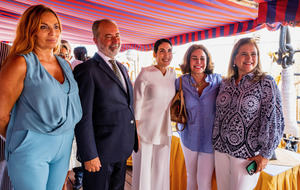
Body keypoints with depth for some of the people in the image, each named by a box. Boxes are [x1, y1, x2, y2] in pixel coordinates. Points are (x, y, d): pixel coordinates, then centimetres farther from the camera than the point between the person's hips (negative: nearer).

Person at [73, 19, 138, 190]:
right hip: (100, 151, -7)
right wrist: (89, 155, -16)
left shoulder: (122, 68, 12)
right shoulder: (86, 70, -13)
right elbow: (83, 117, -16)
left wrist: (132, 141, 13)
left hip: (123, 150, 7)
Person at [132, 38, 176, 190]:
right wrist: (135, 132, -13)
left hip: (164, 131, 5)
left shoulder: (172, 74, 5)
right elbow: (137, 104, -12)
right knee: (143, 169, 8)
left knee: (161, 170, 16)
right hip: (145, 130, -5)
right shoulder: (145, 73, -13)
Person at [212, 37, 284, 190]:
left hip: (247, 151, -4)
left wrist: (265, 154, -12)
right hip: (220, 148, 5)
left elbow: (273, 121, -10)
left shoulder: (266, 83, -8)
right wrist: (215, 141, 13)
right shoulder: (225, 84, 5)